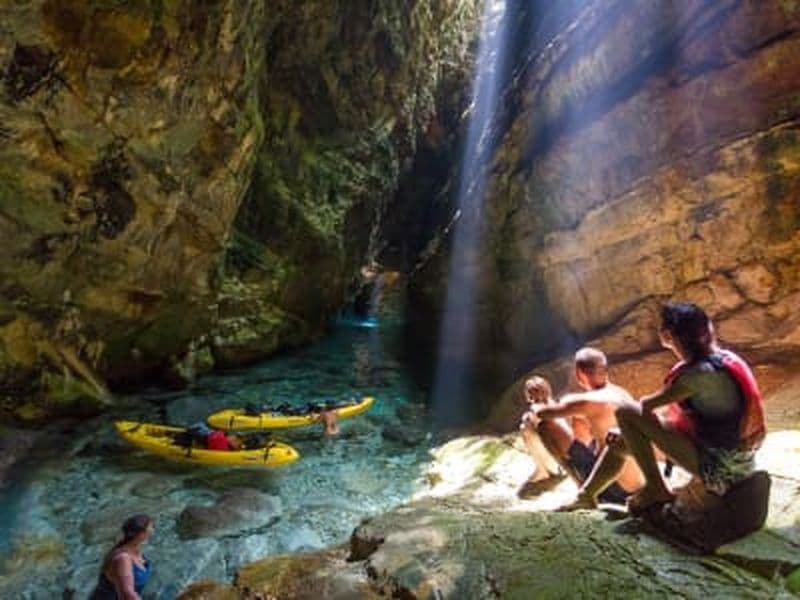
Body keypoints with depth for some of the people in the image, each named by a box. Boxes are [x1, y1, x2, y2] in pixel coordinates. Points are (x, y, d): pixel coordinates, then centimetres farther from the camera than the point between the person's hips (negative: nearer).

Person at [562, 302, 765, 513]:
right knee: (620, 443, 12)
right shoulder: (720, 358, 5)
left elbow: (648, 404, -14)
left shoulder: (701, 371, -23)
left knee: (627, 414, -14)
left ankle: (655, 489, -2)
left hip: (716, 463, -9)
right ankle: (586, 495, 27)